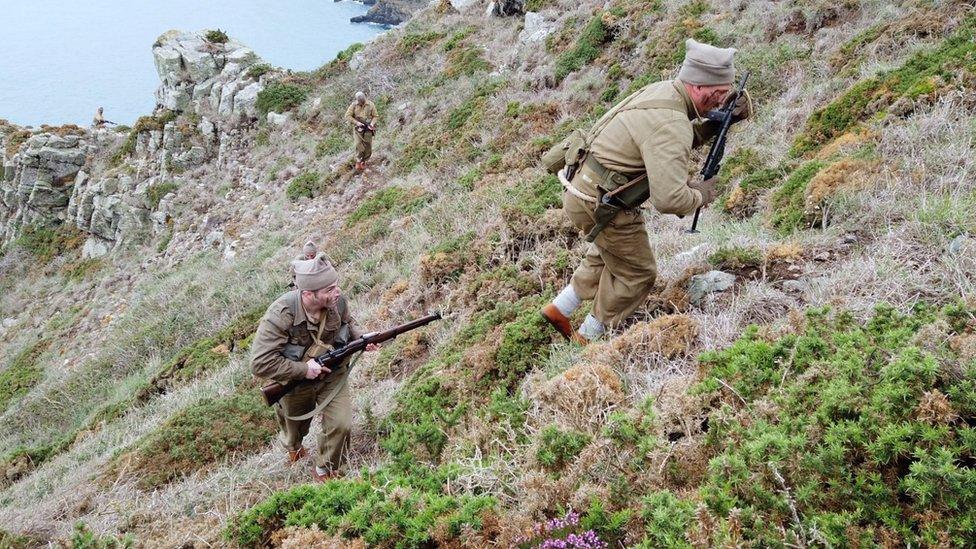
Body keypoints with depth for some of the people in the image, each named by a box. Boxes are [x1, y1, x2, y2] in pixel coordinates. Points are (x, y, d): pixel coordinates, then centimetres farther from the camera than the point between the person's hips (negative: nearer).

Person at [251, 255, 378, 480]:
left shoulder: (338, 302, -22)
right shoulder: (281, 314, -37)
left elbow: (348, 323, 4)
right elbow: (260, 363, -35)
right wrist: (304, 369, -33)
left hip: (333, 376, 2)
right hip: (296, 380, -2)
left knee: (341, 425, -10)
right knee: (296, 425, 24)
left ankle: (324, 469, 20)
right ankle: (292, 446, 63)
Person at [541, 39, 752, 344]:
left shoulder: (663, 91, 3)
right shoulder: (670, 124, -27)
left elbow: (684, 138, 20)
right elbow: (668, 199, -33)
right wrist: (701, 195, -12)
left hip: (584, 187, 9)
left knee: (608, 254, 31)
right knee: (637, 275, 11)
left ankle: (559, 309, 37)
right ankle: (587, 340, 23)